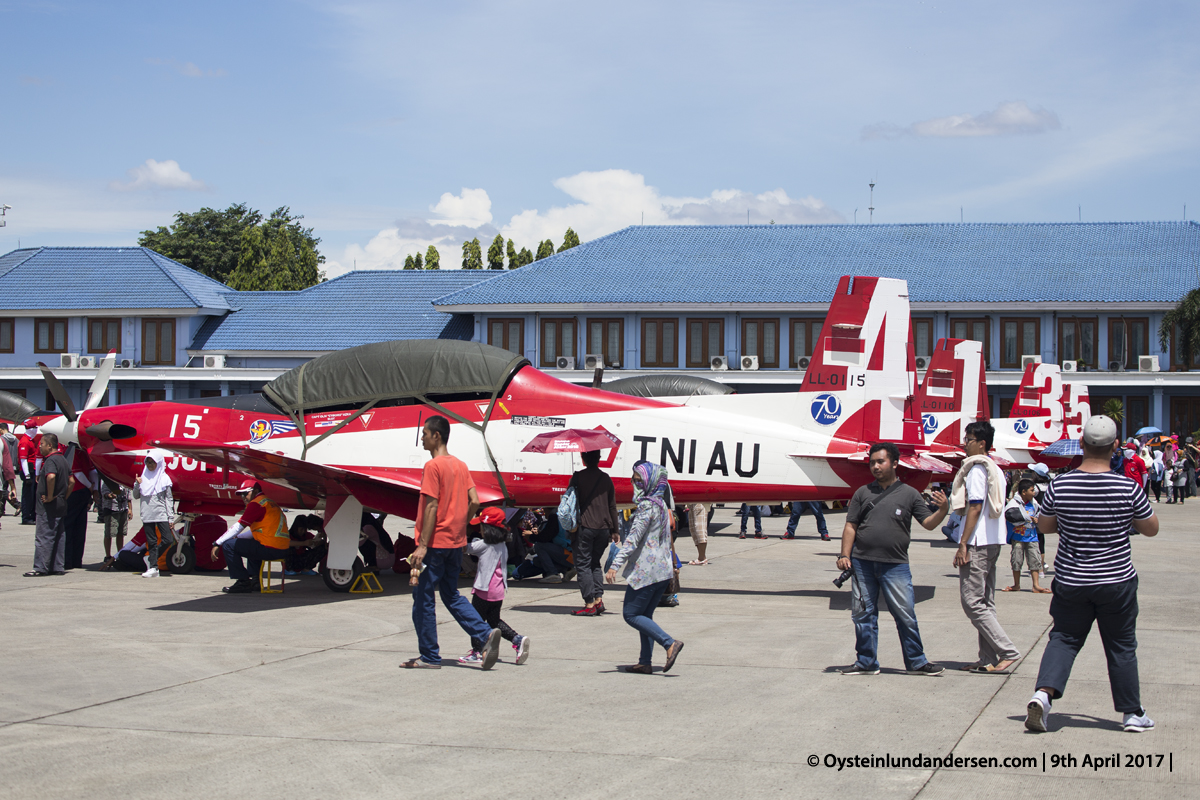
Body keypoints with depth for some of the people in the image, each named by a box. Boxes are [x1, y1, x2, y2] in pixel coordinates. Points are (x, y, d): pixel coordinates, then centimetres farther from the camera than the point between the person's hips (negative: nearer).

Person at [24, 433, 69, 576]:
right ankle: (59, 567, 13)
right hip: (61, 504, 9)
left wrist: (49, 496, -26)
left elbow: (51, 476, -35)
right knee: (59, 536, 10)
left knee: (43, 537, -5)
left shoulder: (51, 460, -15)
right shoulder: (62, 459, 14)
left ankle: (40, 568, -4)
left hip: (48, 506, -9)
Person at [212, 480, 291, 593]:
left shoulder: (256, 504, -7)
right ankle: (255, 580, 28)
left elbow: (237, 527, -8)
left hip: (270, 549, -10)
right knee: (250, 543, 39)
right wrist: (237, 537, 24)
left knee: (228, 545, -5)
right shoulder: (269, 502, 22)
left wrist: (217, 544, -3)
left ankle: (243, 582, -3)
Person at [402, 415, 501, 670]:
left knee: (423, 599, 3)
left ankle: (429, 656, 7)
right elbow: (474, 502, 7)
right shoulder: (461, 465, 10)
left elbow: (431, 507, -18)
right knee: (452, 596, 16)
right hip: (456, 543, 8)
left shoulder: (433, 466, -13)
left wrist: (422, 545, -19)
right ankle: (486, 634, -1)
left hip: (435, 543, -8)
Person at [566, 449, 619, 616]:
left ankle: (589, 604, -6)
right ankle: (598, 599, 5)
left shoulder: (578, 477, -4)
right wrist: (614, 531, 19)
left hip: (585, 527, -5)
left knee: (583, 565, 0)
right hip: (603, 527, 5)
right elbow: (612, 507, 13)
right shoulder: (606, 479, 10)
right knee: (595, 563, 17)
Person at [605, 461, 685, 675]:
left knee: (631, 614, -3)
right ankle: (645, 663, 12)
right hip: (663, 570, 9)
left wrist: (615, 565, -25)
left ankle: (670, 643, -13)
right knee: (644, 616, 13)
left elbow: (633, 538, -22)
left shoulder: (646, 506, -15)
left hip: (646, 570, -9)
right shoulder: (661, 504, 14)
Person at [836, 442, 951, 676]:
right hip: (862, 563, 2)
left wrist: (943, 510, -17)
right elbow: (850, 527, 10)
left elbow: (929, 523, 1)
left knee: (906, 615, -2)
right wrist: (844, 555, 1)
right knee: (863, 613, 6)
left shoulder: (909, 494, 6)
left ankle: (917, 662, 9)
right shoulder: (863, 493, 11)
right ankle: (866, 662, 16)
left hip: (895, 565, -2)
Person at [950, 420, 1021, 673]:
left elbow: (975, 507, -18)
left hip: (977, 543, -10)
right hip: (992, 541, 10)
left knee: (972, 600, -8)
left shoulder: (976, 468, -12)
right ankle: (989, 659, 9)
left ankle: (1008, 651, -11)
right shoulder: (995, 470, 16)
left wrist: (963, 545, -18)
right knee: (985, 602, 10)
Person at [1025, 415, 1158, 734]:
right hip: (1117, 582, -1)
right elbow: (1151, 529, 1)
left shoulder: (1059, 485, -10)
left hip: (1070, 582, 1)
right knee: (1122, 647, 12)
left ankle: (1044, 692, -8)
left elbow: (1044, 526, 5)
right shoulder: (1128, 488, -14)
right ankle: (1132, 713, 23)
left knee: (1064, 638, 13)